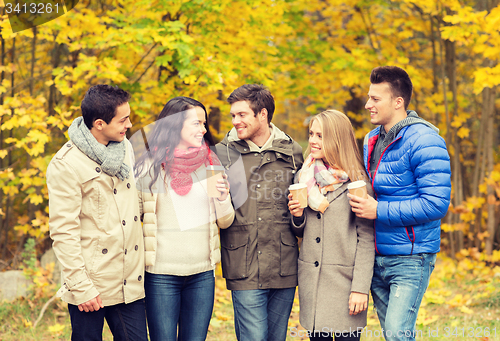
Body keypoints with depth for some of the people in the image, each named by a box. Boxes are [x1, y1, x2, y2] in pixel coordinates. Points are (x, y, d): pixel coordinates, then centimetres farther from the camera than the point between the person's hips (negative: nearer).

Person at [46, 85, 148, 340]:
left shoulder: (126, 148, 9)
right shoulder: (66, 165, -11)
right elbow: (63, 232, -13)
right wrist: (81, 287, -17)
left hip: (130, 282, 6)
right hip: (91, 286, -5)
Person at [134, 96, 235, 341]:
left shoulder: (210, 164, 8)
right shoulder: (149, 167, -2)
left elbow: (225, 222, 10)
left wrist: (223, 199, -9)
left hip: (202, 274, 3)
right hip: (162, 274, -3)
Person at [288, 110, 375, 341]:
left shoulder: (356, 181, -6)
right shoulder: (304, 177, 11)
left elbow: (367, 239, -8)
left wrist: (361, 288, -13)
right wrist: (297, 217, -3)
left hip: (345, 279, -5)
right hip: (311, 281, 5)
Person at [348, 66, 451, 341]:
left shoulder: (423, 141, -15)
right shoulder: (372, 140, 11)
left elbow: (436, 203, -22)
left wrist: (378, 211, -22)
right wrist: (361, 203, 4)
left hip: (410, 259, -8)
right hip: (377, 258, 8)